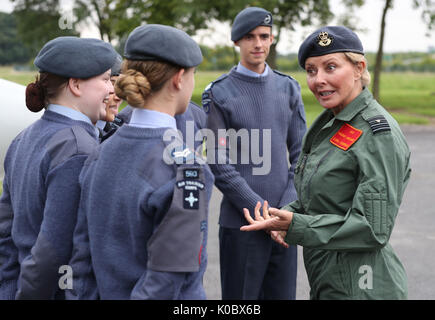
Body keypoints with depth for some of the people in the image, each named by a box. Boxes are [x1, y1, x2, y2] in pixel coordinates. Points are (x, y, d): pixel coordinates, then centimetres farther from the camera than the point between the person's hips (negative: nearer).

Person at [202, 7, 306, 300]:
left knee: (283, 293, 10)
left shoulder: (289, 88, 9)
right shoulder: (220, 93, -3)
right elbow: (220, 165, -7)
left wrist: (288, 207, -4)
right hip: (241, 222, -3)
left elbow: (300, 154, 8)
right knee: (241, 296, 4)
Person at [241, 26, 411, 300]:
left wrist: (294, 226, -26)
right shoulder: (330, 123, 8)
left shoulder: (379, 134, -18)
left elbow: (374, 230, -22)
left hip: (361, 287, -8)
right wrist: (287, 216, -2)